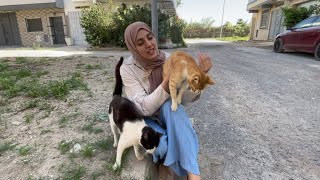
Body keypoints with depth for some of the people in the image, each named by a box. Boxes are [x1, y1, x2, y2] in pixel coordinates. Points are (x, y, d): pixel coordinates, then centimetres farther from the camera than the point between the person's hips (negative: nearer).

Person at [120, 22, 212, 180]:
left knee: (170, 103, -35)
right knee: (162, 146, -33)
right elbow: (144, 108, -28)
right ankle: (187, 167, 2)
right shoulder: (127, 69, -20)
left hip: (168, 114, 2)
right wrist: (169, 81, -41)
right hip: (145, 119, -1)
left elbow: (185, 98, -19)